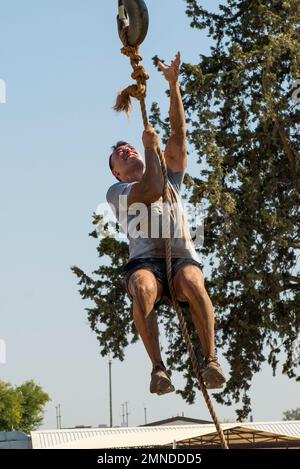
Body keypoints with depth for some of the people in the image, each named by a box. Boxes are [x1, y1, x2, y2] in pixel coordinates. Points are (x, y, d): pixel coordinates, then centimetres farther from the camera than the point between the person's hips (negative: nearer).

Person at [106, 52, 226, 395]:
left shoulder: (170, 179, 31)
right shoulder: (116, 192, 19)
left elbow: (178, 131, 21)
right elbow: (151, 190, -3)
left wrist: (173, 84, 12)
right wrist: (150, 146, 9)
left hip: (183, 257, 2)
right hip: (145, 262, -2)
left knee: (191, 281, -36)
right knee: (142, 286, -39)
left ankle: (210, 359, -38)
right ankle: (158, 367, -40)